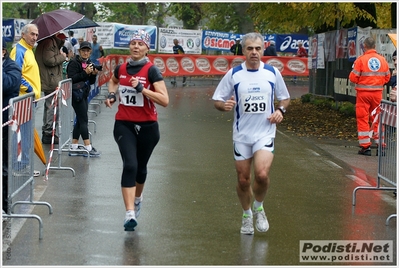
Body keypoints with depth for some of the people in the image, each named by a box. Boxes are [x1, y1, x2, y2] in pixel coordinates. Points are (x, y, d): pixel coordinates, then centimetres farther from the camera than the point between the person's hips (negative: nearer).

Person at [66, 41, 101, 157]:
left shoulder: (88, 63, 13)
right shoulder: (74, 63, -10)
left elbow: (90, 82, 16)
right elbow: (71, 79, -21)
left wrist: (93, 74, -3)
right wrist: (85, 72, -24)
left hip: (84, 94, 9)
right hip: (76, 94, -9)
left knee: (80, 120, 10)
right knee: (83, 120, -8)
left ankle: (74, 147, 16)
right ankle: (88, 147, -7)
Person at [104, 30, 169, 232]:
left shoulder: (151, 71, -10)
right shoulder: (121, 69, 3)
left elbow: (165, 100, -18)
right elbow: (113, 81, 28)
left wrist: (142, 88, -24)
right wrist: (112, 94, 8)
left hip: (147, 126, -1)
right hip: (124, 124, 1)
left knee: (140, 167, 16)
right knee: (130, 165, -16)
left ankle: (137, 198, 46)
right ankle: (130, 214, -22)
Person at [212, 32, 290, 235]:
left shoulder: (273, 73, 1)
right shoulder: (233, 74, -2)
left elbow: (285, 98, 14)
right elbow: (217, 101, 2)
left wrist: (280, 110, -7)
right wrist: (224, 105, -21)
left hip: (265, 133, -1)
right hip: (241, 134, 1)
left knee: (262, 174, -19)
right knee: (243, 179, 5)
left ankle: (259, 207, 10)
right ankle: (247, 214, 30)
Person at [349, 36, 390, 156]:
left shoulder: (361, 60, -11)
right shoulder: (382, 60, 2)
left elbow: (353, 78, -10)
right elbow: (387, 77, 8)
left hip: (363, 93, -3)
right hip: (378, 93, 4)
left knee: (362, 119, 4)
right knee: (378, 119, 12)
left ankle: (365, 147, 2)